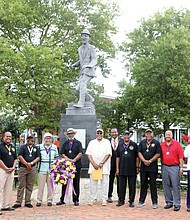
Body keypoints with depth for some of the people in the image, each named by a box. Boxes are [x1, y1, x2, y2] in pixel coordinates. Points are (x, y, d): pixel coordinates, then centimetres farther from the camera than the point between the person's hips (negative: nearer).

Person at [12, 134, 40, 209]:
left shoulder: (36, 148, 14)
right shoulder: (23, 147, 6)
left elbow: (38, 157, 7)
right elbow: (20, 156, -5)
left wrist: (31, 163, -9)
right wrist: (26, 164, -12)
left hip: (32, 168, 2)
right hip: (23, 168, -2)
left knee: (30, 186, 5)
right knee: (21, 186, -2)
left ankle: (28, 202, 11)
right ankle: (18, 202, 3)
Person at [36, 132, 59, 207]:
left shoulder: (54, 147, 10)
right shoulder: (40, 147, 4)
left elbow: (56, 158, 16)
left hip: (51, 169, 1)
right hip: (42, 169, -1)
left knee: (50, 185, 4)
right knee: (41, 185, 0)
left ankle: (49, 200, 14)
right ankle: (39, 200, 9)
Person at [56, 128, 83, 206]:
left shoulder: (78, 143, 6)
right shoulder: (65, 144, 14)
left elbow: (80, 153, -3)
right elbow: (62, 153, 7)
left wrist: (74, 160, -15)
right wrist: (68, 159, -10)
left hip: (76, 165, -2)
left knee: (76, 183, 2)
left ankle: (76, 200, 10)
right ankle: (62, 199, 11)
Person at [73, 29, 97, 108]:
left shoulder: (92, 48, -5)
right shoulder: (80, 49, 18)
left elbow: (94, 61, -14)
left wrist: (88, 65, -36)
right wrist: (75, 64, 9)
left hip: (89, 71, -7)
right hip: (82, 72, 7)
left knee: (82, 85, -23)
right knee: (78, 88, -2)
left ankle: (81, 103, -22)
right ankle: (89, 99, 15)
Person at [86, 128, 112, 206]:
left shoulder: (107, 142, 6)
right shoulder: (91, 142, 12)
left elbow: (108, 154, -3)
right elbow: (89, 154, 5)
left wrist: (101, 163, -12)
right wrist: (94, 164, -8)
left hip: (104, 167, -2)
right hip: (93, 166, 2)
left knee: (104, 183, -1)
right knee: (92, 183, 3)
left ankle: (104, 200, 7)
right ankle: (92, 199, 12)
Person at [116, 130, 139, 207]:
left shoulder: (134, 145, 3)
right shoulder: (120, 145, 10)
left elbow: (137, 157, 2)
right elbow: (117, 157, 11)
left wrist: (137, 167, -3)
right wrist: (117, 168, 6)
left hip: (132, 170, -2)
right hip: (122, 170, 2)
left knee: (132, 186, 4)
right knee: (122, 186, 8)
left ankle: (131, 201, 15)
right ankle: (121, 200, 18)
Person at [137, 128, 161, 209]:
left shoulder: (156, 143, 1)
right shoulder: (142, 142, 10)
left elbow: (158, 154, -5)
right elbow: (139, 153, 4)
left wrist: (150, 161, -12)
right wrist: (144, 161, -11)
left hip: (153, 167, -3)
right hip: (143, 167, 3)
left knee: (153, 184, 1)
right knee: (143, 184, 9)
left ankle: (155, 202, 9)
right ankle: (141, 201, 17)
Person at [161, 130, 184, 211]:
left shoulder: (177, 144, 0)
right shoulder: (162, 145, 8)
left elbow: (181, 157, -3)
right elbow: (161, 156, 13)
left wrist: (181, 168, -7)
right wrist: (162, 167, 6)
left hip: (174, 167, -3)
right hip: (165, 167, 4)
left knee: (176, 186, -2)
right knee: (166, 186, 9)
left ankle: (177, 204, 6)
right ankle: (169, 202, 21)